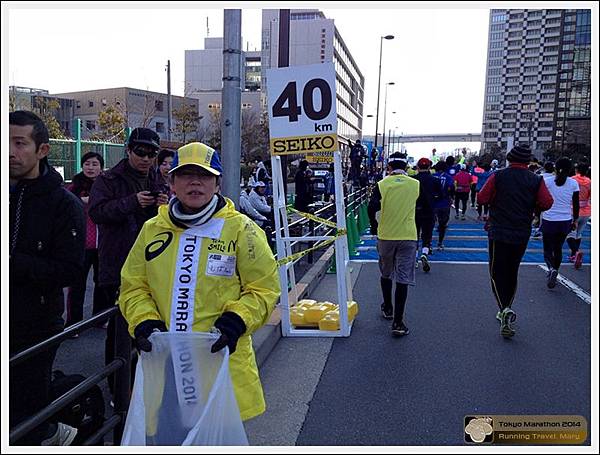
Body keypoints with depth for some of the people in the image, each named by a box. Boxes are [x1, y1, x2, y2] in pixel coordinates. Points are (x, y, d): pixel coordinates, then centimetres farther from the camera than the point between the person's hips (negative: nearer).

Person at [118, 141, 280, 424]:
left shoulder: (241, 229, -2)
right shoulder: (152, 229, 8)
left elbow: (264, 287, 0)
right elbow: (133, 286, 13)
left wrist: (236, 320, -15)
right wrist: (143, 321, -4)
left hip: (222, 358, -3)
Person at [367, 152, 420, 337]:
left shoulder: (381, 185, -4)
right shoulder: (416, 184, 0)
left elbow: (371, 208, -12)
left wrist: (374, 226, 5)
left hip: (385, 235, 1)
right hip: (408, 236, 0)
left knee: (386, 274, 21)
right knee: (403, 278, 0)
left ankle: (387, 308, 37)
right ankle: (398, 322, -3)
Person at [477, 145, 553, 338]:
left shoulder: (498, 176, -6)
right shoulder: (536, 180, 0)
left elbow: (481, 198, -8)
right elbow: (547, 203, -7)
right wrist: (531, 208, 11)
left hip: (498, 233, -3)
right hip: (522, 235, 3)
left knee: (497, 273, 1)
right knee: (512, 272, 18)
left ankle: (505, 310, -19)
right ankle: (505, 310, 27)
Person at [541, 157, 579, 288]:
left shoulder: (548, 182, -7)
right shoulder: (573, 183, -2)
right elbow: (576, 204, 2)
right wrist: (575, 220, 13)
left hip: (549, 220, -2)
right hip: (565, 222, 2)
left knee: (548, 250, 7)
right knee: (558, 248, 19)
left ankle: (552, 269, -21)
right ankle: (553, 275, 21)